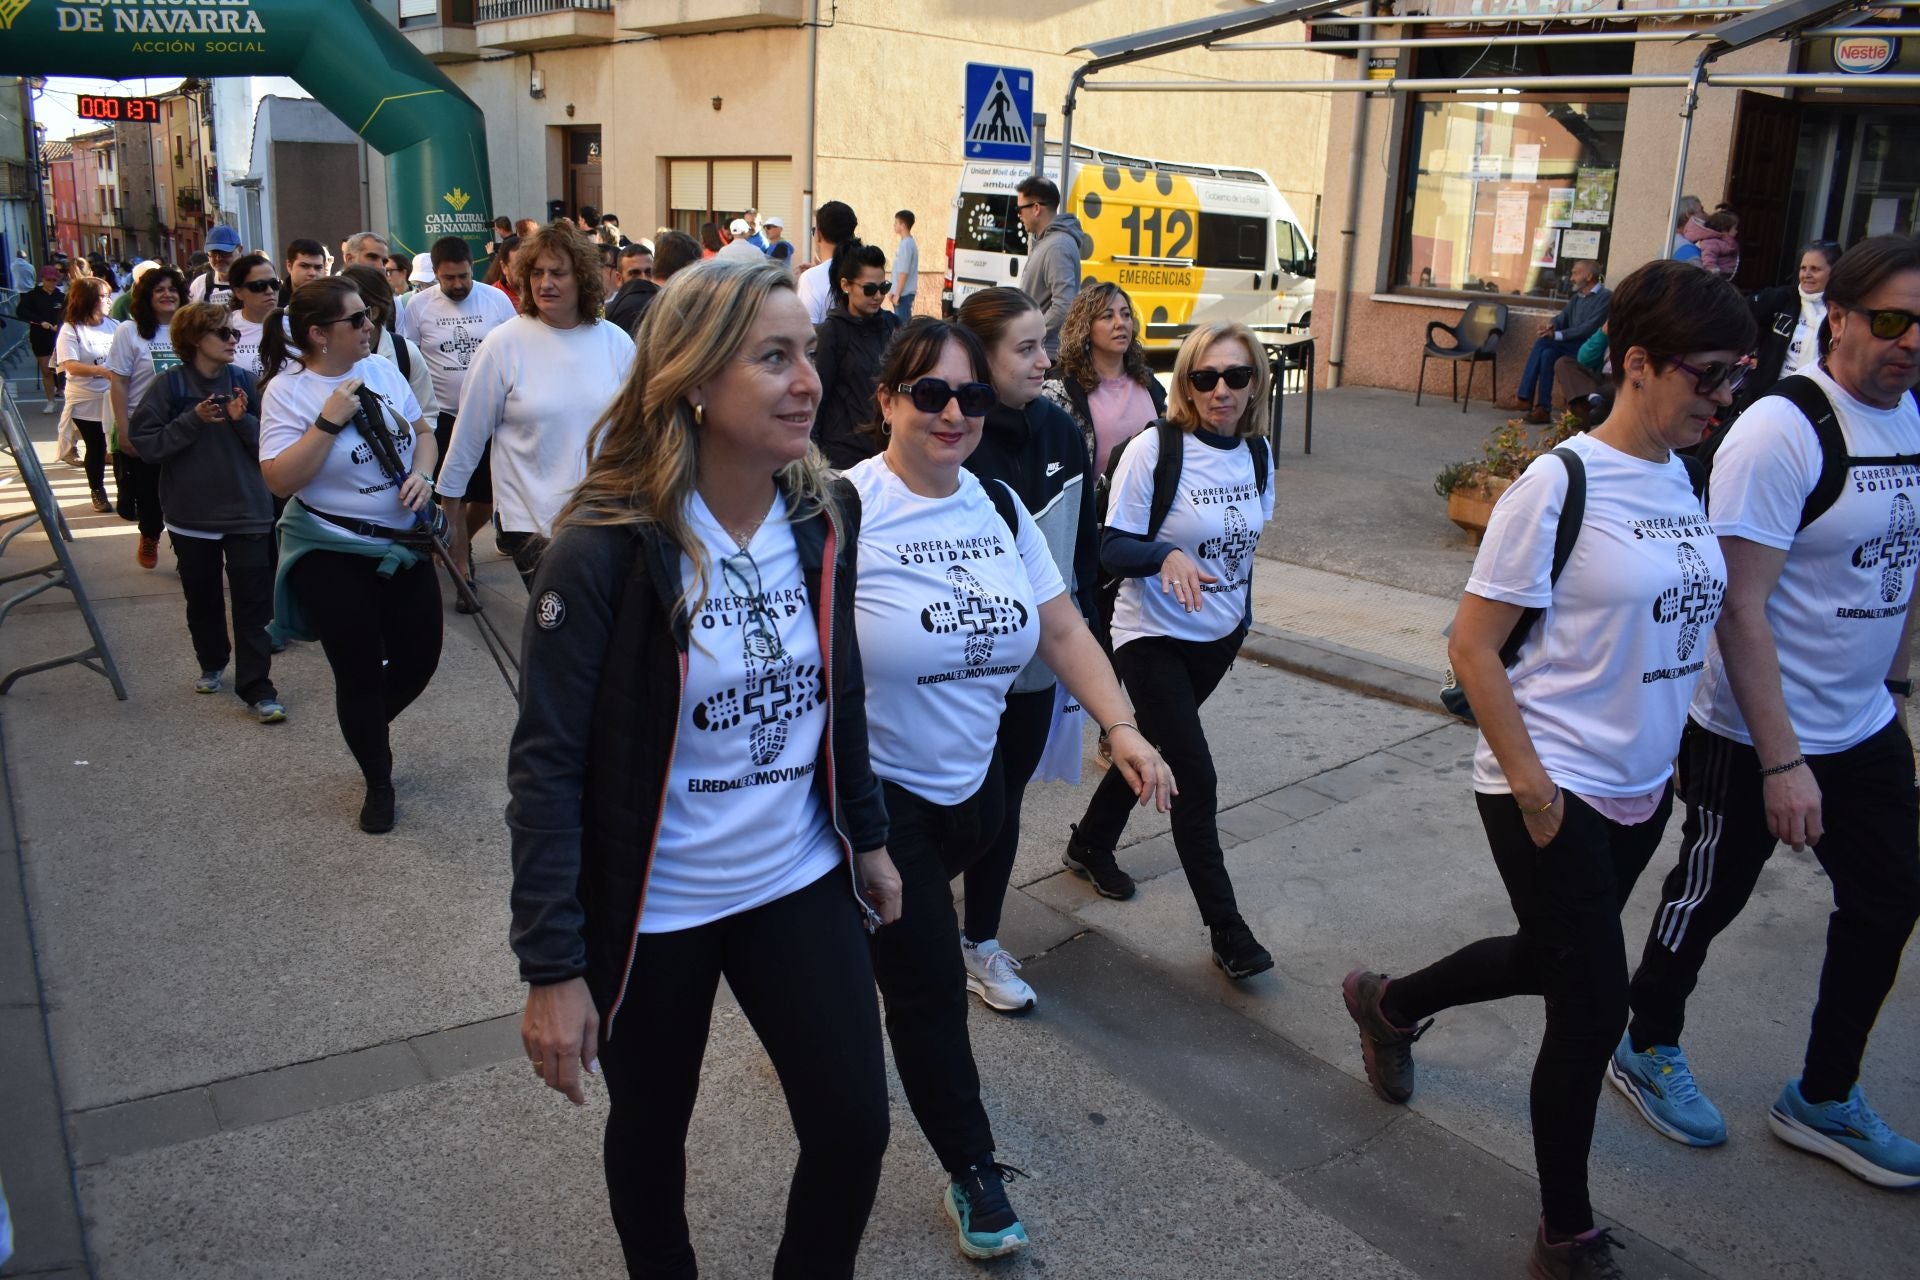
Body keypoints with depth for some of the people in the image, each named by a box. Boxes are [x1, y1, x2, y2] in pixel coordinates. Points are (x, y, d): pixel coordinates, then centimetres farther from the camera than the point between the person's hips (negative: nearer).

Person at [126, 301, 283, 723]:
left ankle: (257, 689, -1)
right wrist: (193, 420, -17)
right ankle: (212, 664, 38)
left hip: (247, 513, -1)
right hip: (192, 514, 1)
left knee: (253, 603, -4)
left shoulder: (245, 382, -2)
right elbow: (145, 443, -8)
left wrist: (243, 420, -18)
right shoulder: (169, 384, -4)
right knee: (202, 599, 16)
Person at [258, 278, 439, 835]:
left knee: (419, 657, 11)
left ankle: (365, 726, 42)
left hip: (405, 544, 5)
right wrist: (329, 421, -25)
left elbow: (423, 433, 13)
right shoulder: (287, 390, -13)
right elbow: (279, 480, -20)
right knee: (360, 673, 4)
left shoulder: (382, 369, 1)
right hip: (332, 554, -5)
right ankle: (378, 784, 25)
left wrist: (421, 475, -7)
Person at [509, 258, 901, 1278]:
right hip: (652, 910, -4)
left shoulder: (821, 517, -4)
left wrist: (866, 837, 15)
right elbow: (547, 764, -18)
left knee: (854, 1128, 5)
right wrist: (553, 968, -18)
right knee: (652, 1131, 18)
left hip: (800, 883, 4)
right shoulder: (604, 549, -20)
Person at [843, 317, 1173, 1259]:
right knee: (931, 987, 3)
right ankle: (970, 1169, 22)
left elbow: (1062, 630, 3)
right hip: (876, 793, -6)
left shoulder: (1000, 506, 2)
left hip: (971, 786, 6)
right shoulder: (847, 510, -18)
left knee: (898, 949, 24)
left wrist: (1122, 727, -9)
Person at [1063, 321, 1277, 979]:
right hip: (1154, 635, -6)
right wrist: (1167, 555, -35)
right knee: (1197, 778, -8)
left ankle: (1090, 844, 43)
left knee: (1151, 747, 20)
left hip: (1219, 635, 6)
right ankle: (1226, 928, 5)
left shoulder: (1257, 451, 0)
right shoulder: (1153, 449, -18)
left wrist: (1243, 612, 16)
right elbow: (1113, 548, -17)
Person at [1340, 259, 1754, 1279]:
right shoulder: (1560, 484, -17)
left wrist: (1668, 759, 13)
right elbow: (1472, 646, -16)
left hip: (1640, 788, 8)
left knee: (1553, 958, 21)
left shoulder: (1685, 477, 5)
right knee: (1593, 1007, -2)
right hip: (1550, 789, -8)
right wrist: (1531, 786, -17)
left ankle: (1389, 1004, 48)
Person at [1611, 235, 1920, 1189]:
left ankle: (1824, 1100, 34)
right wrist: (1781, 761, -24)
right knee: (1708, 896, 10)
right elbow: (1741, 607, -24)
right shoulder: (1782, 430, -22)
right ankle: (1647, 1049, 35)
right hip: (1755, 735, -8)